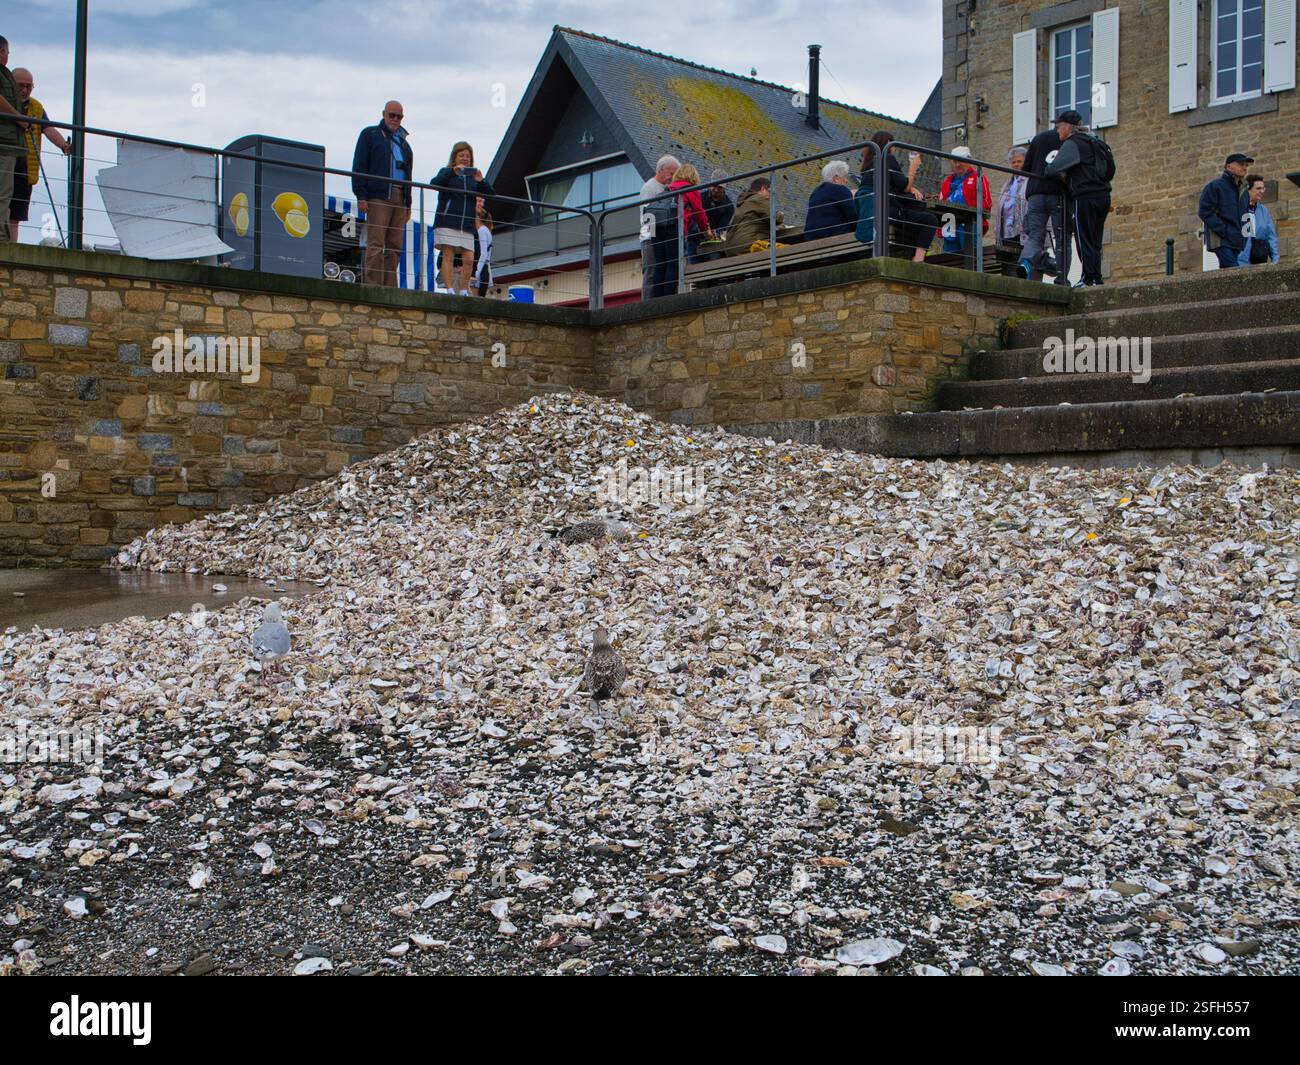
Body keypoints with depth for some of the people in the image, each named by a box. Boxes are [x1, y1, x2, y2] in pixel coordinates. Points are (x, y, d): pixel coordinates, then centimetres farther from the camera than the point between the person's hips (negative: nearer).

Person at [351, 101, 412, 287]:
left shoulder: (403, 142, 26)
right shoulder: (370, 134, 10)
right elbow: (359, 166, 2)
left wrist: (408, 203, 17)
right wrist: (361, 196, -9)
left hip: (400, 198, 5)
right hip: (378, 196, -5)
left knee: (395, 246, 0)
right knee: (376, 244, -12)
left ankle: (390, 288, 0)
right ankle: (373, 286, -16)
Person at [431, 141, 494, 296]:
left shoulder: (473, 176, 18)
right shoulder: (446, 173, 11)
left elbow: (490, 195, 10)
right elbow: (434, 183, -9)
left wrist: (481, 182, -9)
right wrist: (452, 171, -21)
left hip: (467, 225, 3)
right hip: (447, 222, -3)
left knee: (469, 259, -5)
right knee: (448, 256, -10)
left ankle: (464, 292, 1)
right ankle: (449, 290, -12)